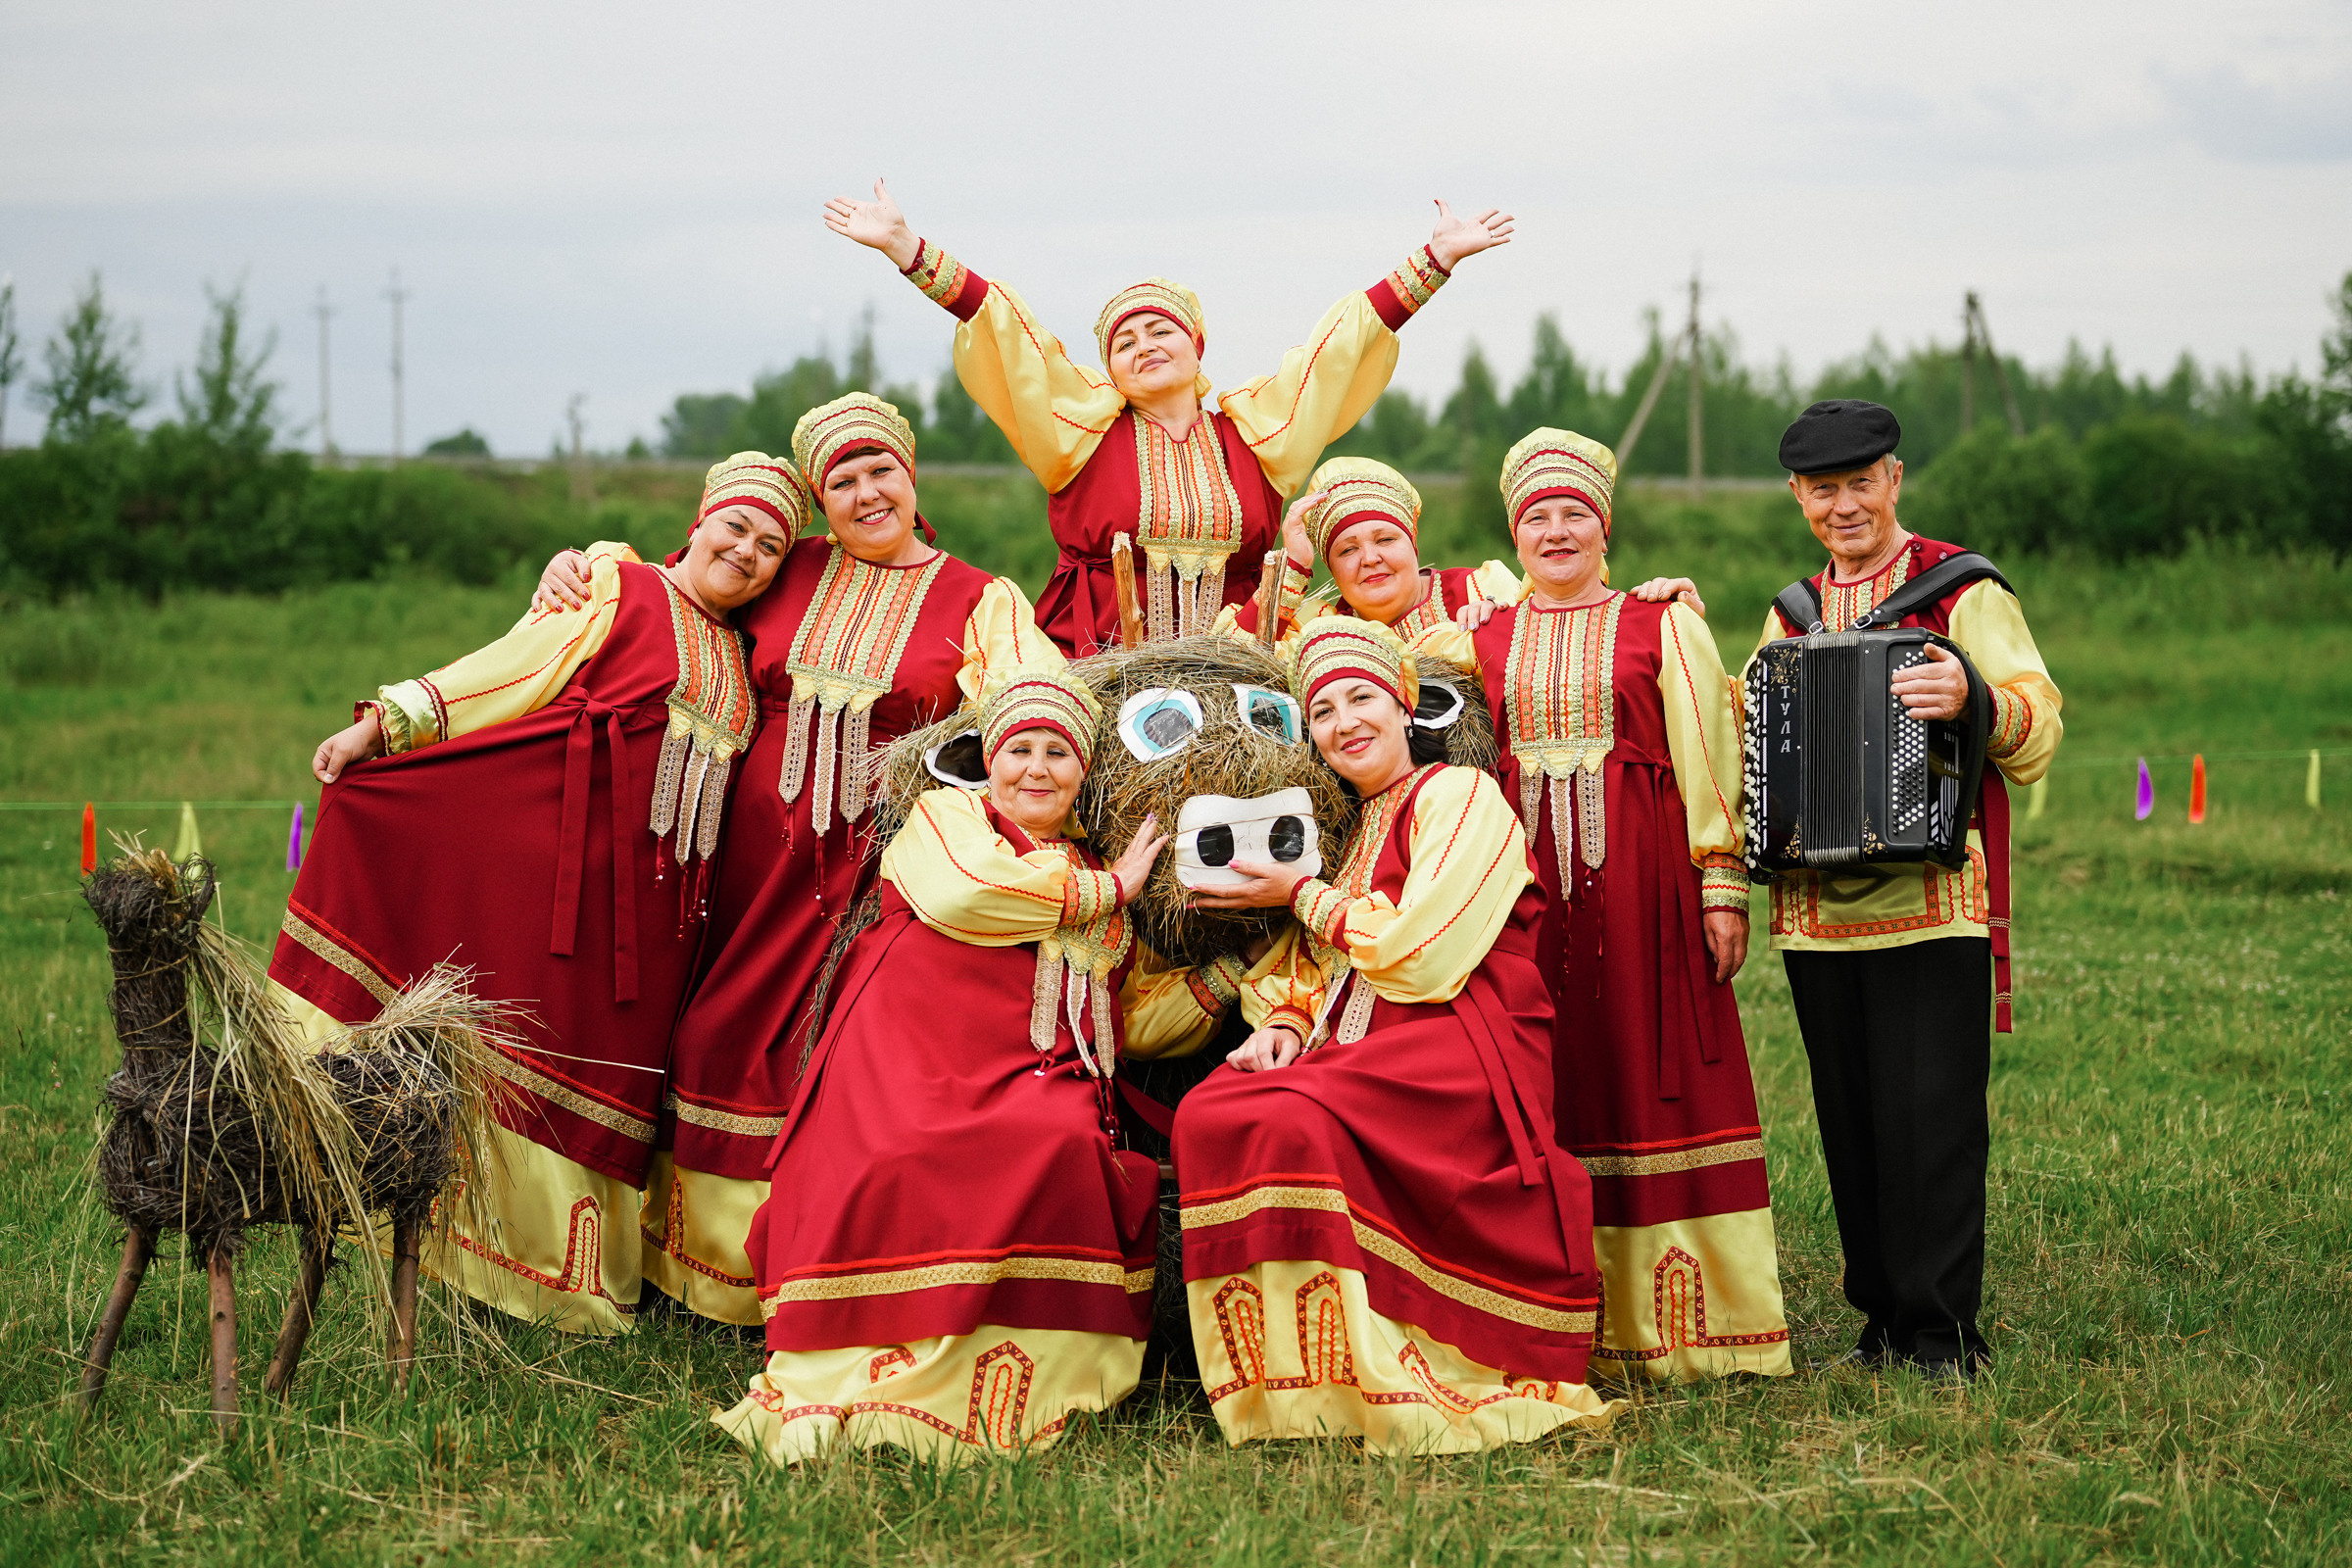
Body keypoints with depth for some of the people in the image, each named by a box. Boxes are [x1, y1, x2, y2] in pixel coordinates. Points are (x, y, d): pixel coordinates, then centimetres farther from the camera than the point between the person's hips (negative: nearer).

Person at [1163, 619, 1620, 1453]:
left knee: (1293, 1125, -31)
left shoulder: (1459, 794, 0)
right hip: (1358, 1053, 7)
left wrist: (1303, 895, 0)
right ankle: (1286, 1378, -17)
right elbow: (1307, 972, 22)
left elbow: (1423, 954, -11)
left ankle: (1369, 1384, -24)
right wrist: (1284, 1023, -2)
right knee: (1208, 1114, -19)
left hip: (1458, 1056, -7)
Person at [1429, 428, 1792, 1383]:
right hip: (1524, 878, 2)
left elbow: (1707, 759, 3)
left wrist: (1723, 888, -4)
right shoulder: (1478, 640, 14)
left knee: (1654, 1078, -3)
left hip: (1642, 876, -2)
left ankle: (1667, 1322, 3)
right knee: (1544, 1091, 1)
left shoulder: (1662, 624, 7)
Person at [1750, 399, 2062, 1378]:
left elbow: (2038, 737, -7)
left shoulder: (1964, 591, 1)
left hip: (1932, 901, -5)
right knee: (1850, 1118, 6)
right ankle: (1882, 1319, 14)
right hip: (1817, 911, 5)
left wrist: (1974, 699, -27)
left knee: (1929, 1115, -8)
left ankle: (1942, 1335, -3)